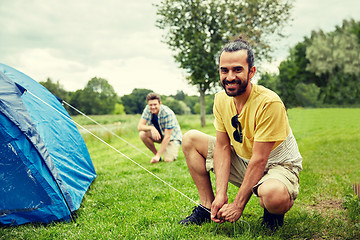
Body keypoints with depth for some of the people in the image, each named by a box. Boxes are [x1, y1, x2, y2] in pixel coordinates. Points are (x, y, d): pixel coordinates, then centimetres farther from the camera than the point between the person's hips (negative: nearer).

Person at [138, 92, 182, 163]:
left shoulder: (168, 113, -29)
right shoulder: (147, 109, -14)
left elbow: (167, 137, -29)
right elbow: (140, 126, -16)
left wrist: (158, 156, -31)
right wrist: (151, 128, -38)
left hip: (172, 137, -5)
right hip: (159, 135, 5)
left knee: (168, 160, -26)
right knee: (142, 134, -23)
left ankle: (172, 153, 9)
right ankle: (155, 153, -3)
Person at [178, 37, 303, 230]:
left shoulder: (269, 103, -28)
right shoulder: (221, 99, -8)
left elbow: (259, 160, -27)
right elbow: (223, 146, -7)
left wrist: (238, 205, -24)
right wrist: (221, 195, -17)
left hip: (278, 165, -6)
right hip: (243, 161, 6)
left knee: (273, 194, -42)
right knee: (190, 139, -2)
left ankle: (273, 213, -1)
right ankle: (208, 207, 3)